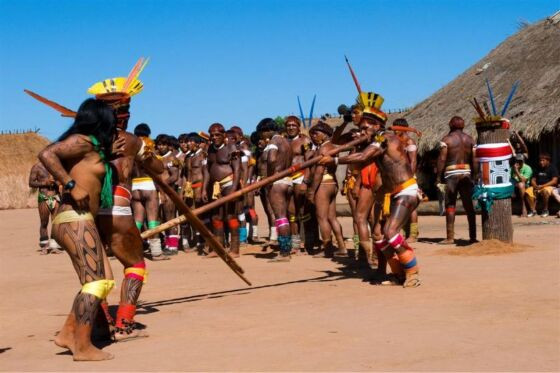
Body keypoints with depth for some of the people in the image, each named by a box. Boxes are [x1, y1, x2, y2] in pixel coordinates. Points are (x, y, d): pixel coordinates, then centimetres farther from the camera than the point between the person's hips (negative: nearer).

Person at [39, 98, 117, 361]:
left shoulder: (94, 147, 19)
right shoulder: (84, 141, -8)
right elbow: (46, 154, -20)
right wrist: (72, 186, -22)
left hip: (80, 221, 10)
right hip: (75, 219, -10)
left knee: (103, 281, 11)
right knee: (95, 281, -12)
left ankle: (68, 333, 14)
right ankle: (83, 347, -11)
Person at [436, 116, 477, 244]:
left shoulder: (446, 139, -1)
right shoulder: (470, 139, 11)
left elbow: (442, 159, -7)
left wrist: (438, 178, -5)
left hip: (451, 174, -4)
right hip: (466, 173, 4)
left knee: (450, 205, -1)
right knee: (469, 206, 9)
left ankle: (450, 237, -5)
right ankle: (473, 236, 11)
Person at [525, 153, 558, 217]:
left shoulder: (552, 168, -1)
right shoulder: (538, 169, 16)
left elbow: (554, 181, -12)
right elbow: (533, 179, 17)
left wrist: (542, 186, -20)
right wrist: (535, 186, -8)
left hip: (549, 186, -5)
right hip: (537, 187, 5)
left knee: (545, 191, -41)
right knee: (527, 192, -24)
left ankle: (545, 210, -22)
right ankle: (533, 210, -15)